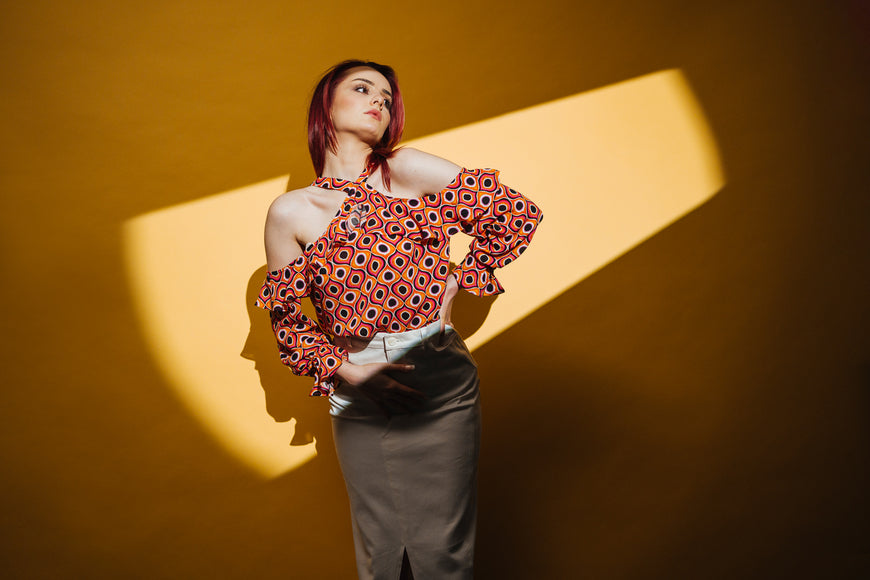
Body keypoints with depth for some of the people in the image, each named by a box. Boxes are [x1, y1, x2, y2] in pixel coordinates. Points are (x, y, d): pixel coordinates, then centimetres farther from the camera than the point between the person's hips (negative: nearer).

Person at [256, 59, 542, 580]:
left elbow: (517, 215, 0)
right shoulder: (289, 213, 1)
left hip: (441, 385, -1)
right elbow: (288, 321, 6)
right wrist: (344, 369, -7)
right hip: (358, 397, 1)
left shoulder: (408, 171, -2)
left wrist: (457, 284, 0)